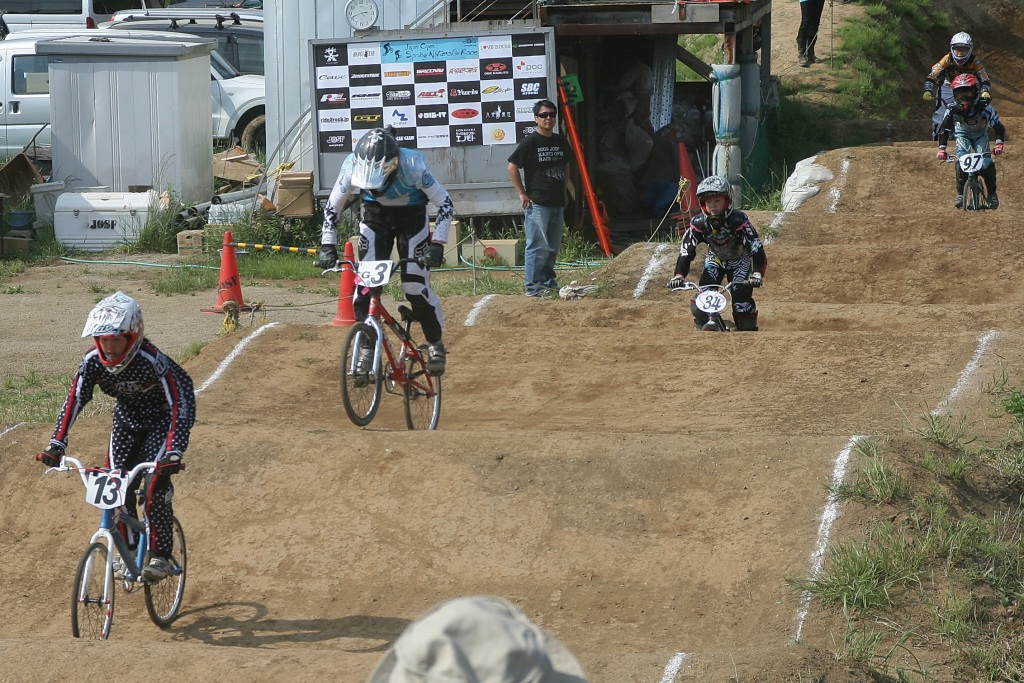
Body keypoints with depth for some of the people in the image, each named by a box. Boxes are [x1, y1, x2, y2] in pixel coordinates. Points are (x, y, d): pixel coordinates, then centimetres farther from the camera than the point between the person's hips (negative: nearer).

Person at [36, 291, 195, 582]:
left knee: (156, 483, -21)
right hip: (126, 421, 5)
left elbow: (182, 403, -36)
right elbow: (74, 400, -18)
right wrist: (56, 445, -28)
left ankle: (160, 554, -9)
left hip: (160, 421, -5)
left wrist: (174, 452, -46)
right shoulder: (93, 361, -21)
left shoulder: (152, 361, -35)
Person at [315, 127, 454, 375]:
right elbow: (332, 206, -11)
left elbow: (445, 203, -24)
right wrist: (327, 245, -18)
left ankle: (435, 343, 9)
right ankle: (366, 346, 1)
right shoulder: (353, 166, -26)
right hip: (375, 217, 2)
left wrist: (437, 244, -32)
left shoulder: (412, 166, -33)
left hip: (411, 217, -2)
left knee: (416, 285, -12)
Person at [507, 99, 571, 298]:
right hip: (537, 204, -7)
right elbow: (512, 167, -7)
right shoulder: (530, 142, -9)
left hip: (557, 204, 7)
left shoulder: (561, 142, 11)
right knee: (538, 247, -8)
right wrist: (522, 194, -8)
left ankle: (548, 282, 22)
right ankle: (534, 287, -5)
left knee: (553, 248, 12)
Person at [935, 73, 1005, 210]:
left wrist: (999, 144, -43)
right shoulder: (953, 109, -29)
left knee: (986, 163, -20)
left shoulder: (984, 106, -33)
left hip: (980, 135, -1)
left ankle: (992, 194, 0)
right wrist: (941, 149, -31)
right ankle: (960, 194, -13)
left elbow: (998, 126, -29)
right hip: (962, 134, 1)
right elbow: (944, 129, -20)